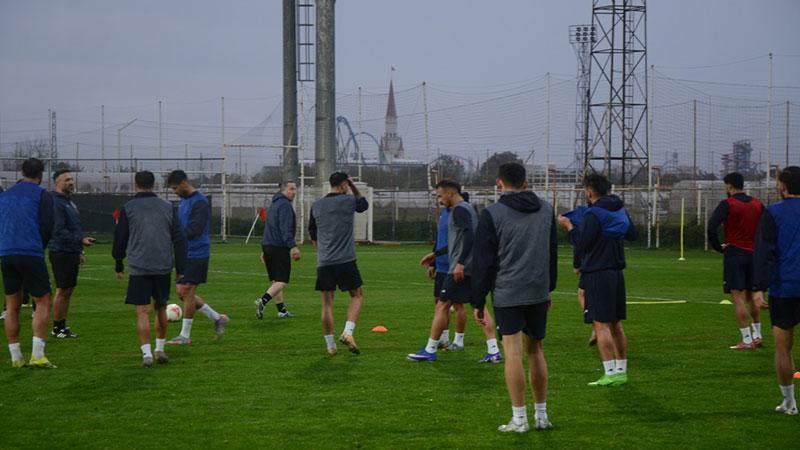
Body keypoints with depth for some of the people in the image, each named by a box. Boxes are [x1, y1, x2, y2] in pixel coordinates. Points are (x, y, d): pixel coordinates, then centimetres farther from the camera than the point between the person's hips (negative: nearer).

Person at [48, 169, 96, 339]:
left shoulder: (69, 202, 17)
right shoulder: (55, 202, -14)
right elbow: (59, 230, -21)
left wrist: (79, 251, 21)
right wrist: (81, 240, -23)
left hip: (72, 253, 9)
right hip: (61, 253, -9)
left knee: (68, 291, 11)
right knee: (62, 291, -5)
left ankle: (63, 326, 16)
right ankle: (57, 328, 2)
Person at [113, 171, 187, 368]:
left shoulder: (128, 208, -1)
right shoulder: (167, 207, 7)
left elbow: (120, 238, 3)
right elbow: (179, 239, 7)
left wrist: (119, 264, 17)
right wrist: (181, 269, 10)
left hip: (139, 268, -3)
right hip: (163, 267, 3)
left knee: (142, 312, -2)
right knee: (161, 307, 19)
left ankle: (147, 354, -11)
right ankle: (160, 349, 23)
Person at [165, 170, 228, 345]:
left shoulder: (199, 202, -16)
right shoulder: (183, 201, 14)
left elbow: (193, 230, -23)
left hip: (196, 255, -9)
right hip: (185, 254, 9)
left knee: (187, 292, -6)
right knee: (182, 292, 8)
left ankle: (185, 335, 1)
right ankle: (218, 318, 18)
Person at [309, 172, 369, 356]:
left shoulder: (316, 206, 9)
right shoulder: (348, 201, -4)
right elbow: (364, 204, 19)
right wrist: (354, 187, 21)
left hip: (323, 262, 4)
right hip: (345, 259, -4)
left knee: (327, 302, 7)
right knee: (357, 295, 11)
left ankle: (330, 345, 6)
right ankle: (348, 332, -8)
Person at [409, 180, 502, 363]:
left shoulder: (459, 210, -11)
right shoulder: (467, 208, 20)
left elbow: (469, 236, -24)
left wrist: (460, 263, -27)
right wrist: (435, 254, 34)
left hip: (461, 269, -10)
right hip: (473, 268, 10)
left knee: (442, 305, -3)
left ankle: (430, 350, 3)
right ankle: (493, 351, 2)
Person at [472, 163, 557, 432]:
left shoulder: (492, 215, -7)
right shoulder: (546, 210, 9)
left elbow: (483, 261, -6)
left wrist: (479, 301, 0)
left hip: (507, 295, -5)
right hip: (539, 293, 5)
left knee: (513, 352, -4)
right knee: (535, 350, 14)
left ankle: (519, 419, -5)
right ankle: (541, 415, 17)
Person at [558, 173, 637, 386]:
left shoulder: (593, 214, -14)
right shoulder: (620, 210, 10)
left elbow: (581, 245, -16)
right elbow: (633, 234, 23)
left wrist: (569, 227, -2)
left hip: (598, 274, -8)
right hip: (617, 271, 8)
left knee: (601, 324, -8)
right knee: (615, 324, 14)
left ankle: (611, 373, -12)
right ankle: (621, 370, 18)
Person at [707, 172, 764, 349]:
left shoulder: (727, 204, -10)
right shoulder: (757, 204, 7)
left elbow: (711, 227, -20)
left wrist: (718, 247, -7)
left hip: (734, 253, -6)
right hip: (753, 254, 6)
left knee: (738, 297, -5)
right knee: (751, 296, 18)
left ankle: (746, 340, -9)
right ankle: (757, 336, 21)